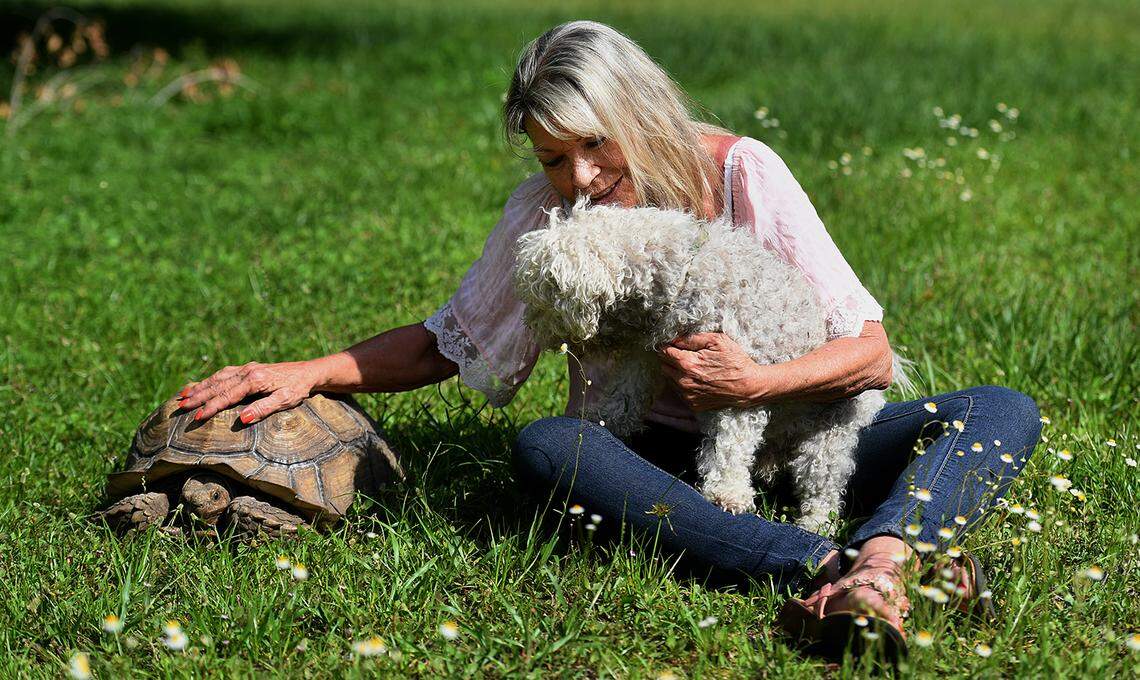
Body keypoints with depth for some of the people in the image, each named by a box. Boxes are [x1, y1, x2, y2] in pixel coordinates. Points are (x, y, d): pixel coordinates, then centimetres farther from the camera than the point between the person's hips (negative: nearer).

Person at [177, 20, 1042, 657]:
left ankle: (882, 557, -55)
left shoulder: (743, 173, -10)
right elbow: (449, 342, 5)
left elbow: (871, 350, -8)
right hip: (660, 452, 0)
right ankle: (828, 565, -48)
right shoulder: (544, 214, -5)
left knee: (1002, 412, -21)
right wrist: (305, 374, -7)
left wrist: (756, 383, -24)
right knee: (546, 446, -34)